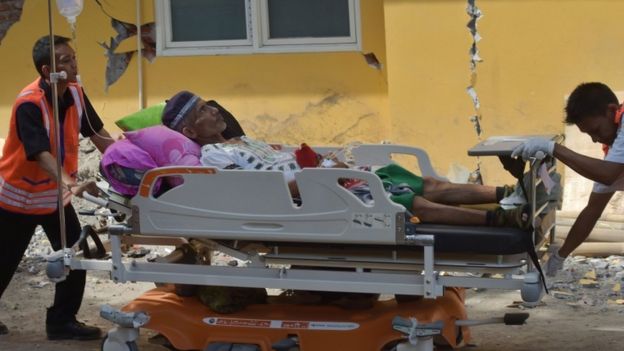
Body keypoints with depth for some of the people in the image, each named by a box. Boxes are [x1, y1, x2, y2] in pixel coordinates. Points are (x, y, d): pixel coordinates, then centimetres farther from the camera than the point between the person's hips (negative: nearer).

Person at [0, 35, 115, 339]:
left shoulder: (75, 93, -6)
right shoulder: (29, 104, -28)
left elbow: (96, 133, 5)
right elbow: (40, 153, -38)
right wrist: (70, 184, -52)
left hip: (55, 194, 6)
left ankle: (62, 321, 14)